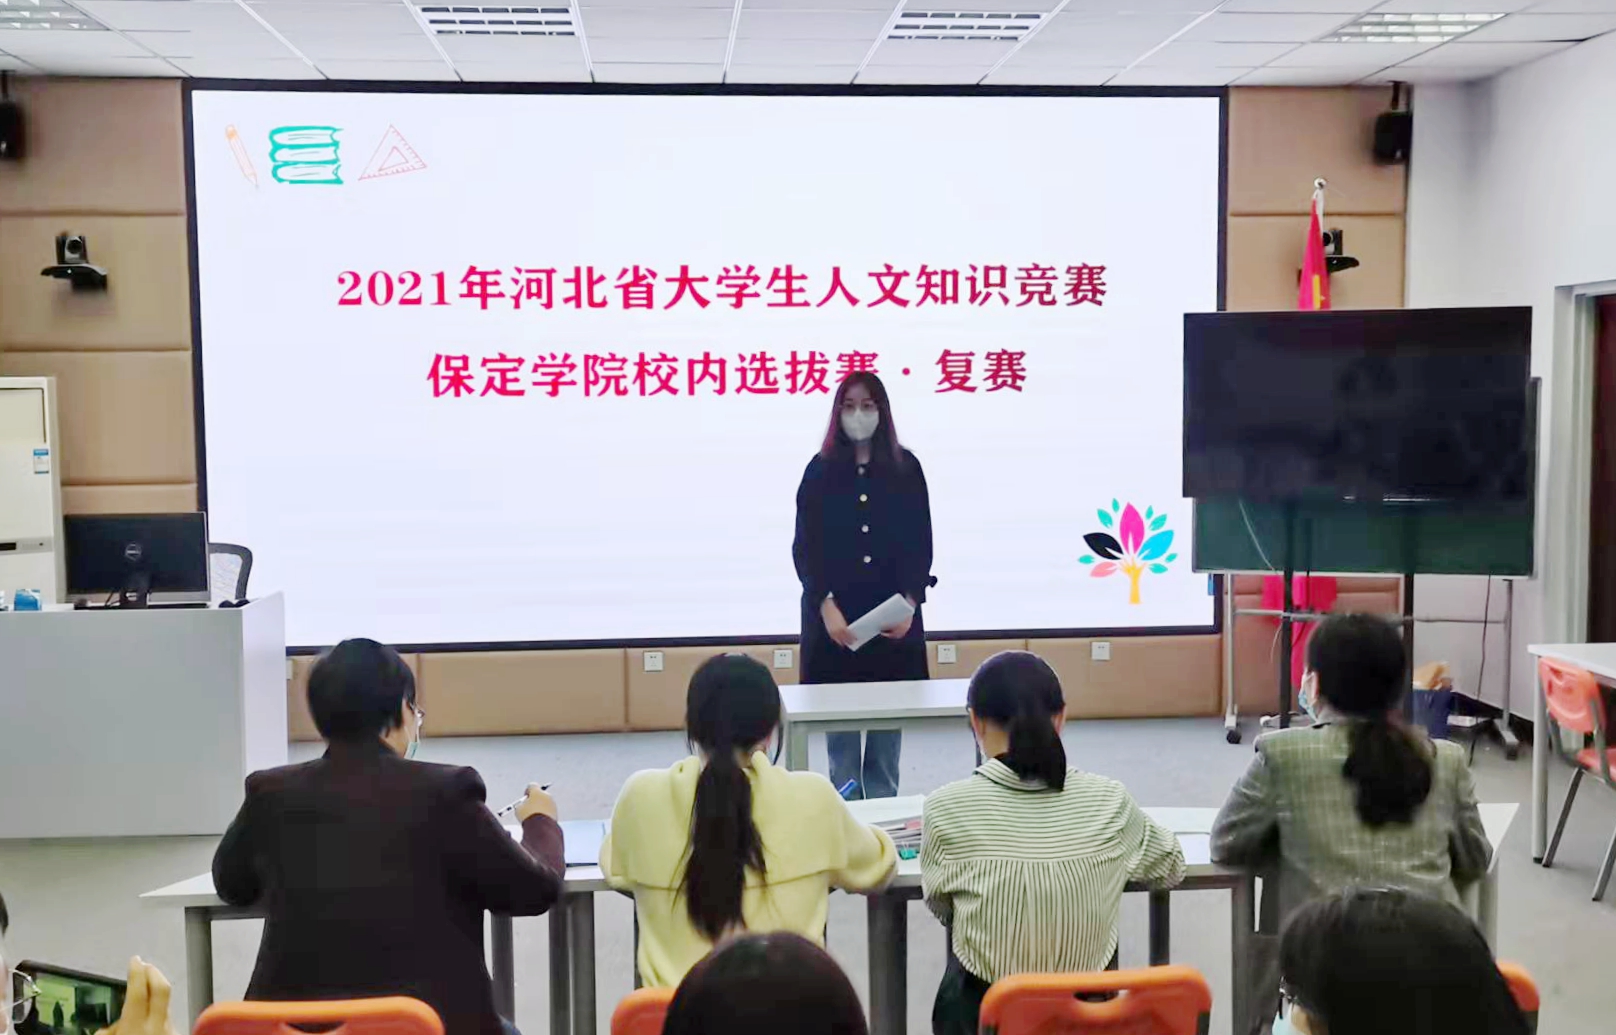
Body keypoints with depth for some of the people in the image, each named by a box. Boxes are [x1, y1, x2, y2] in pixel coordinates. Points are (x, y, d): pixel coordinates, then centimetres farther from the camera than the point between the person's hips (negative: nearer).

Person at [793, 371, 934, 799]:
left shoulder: (906, 468, 5)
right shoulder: (820, 470, 3)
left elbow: (921, 543, 4)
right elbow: (805, 547, 0)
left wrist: (910, 602, -9)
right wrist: (826, 605, -13)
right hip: (834, 620, -1)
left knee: (887, 733, 4)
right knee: (841, 738, 1)